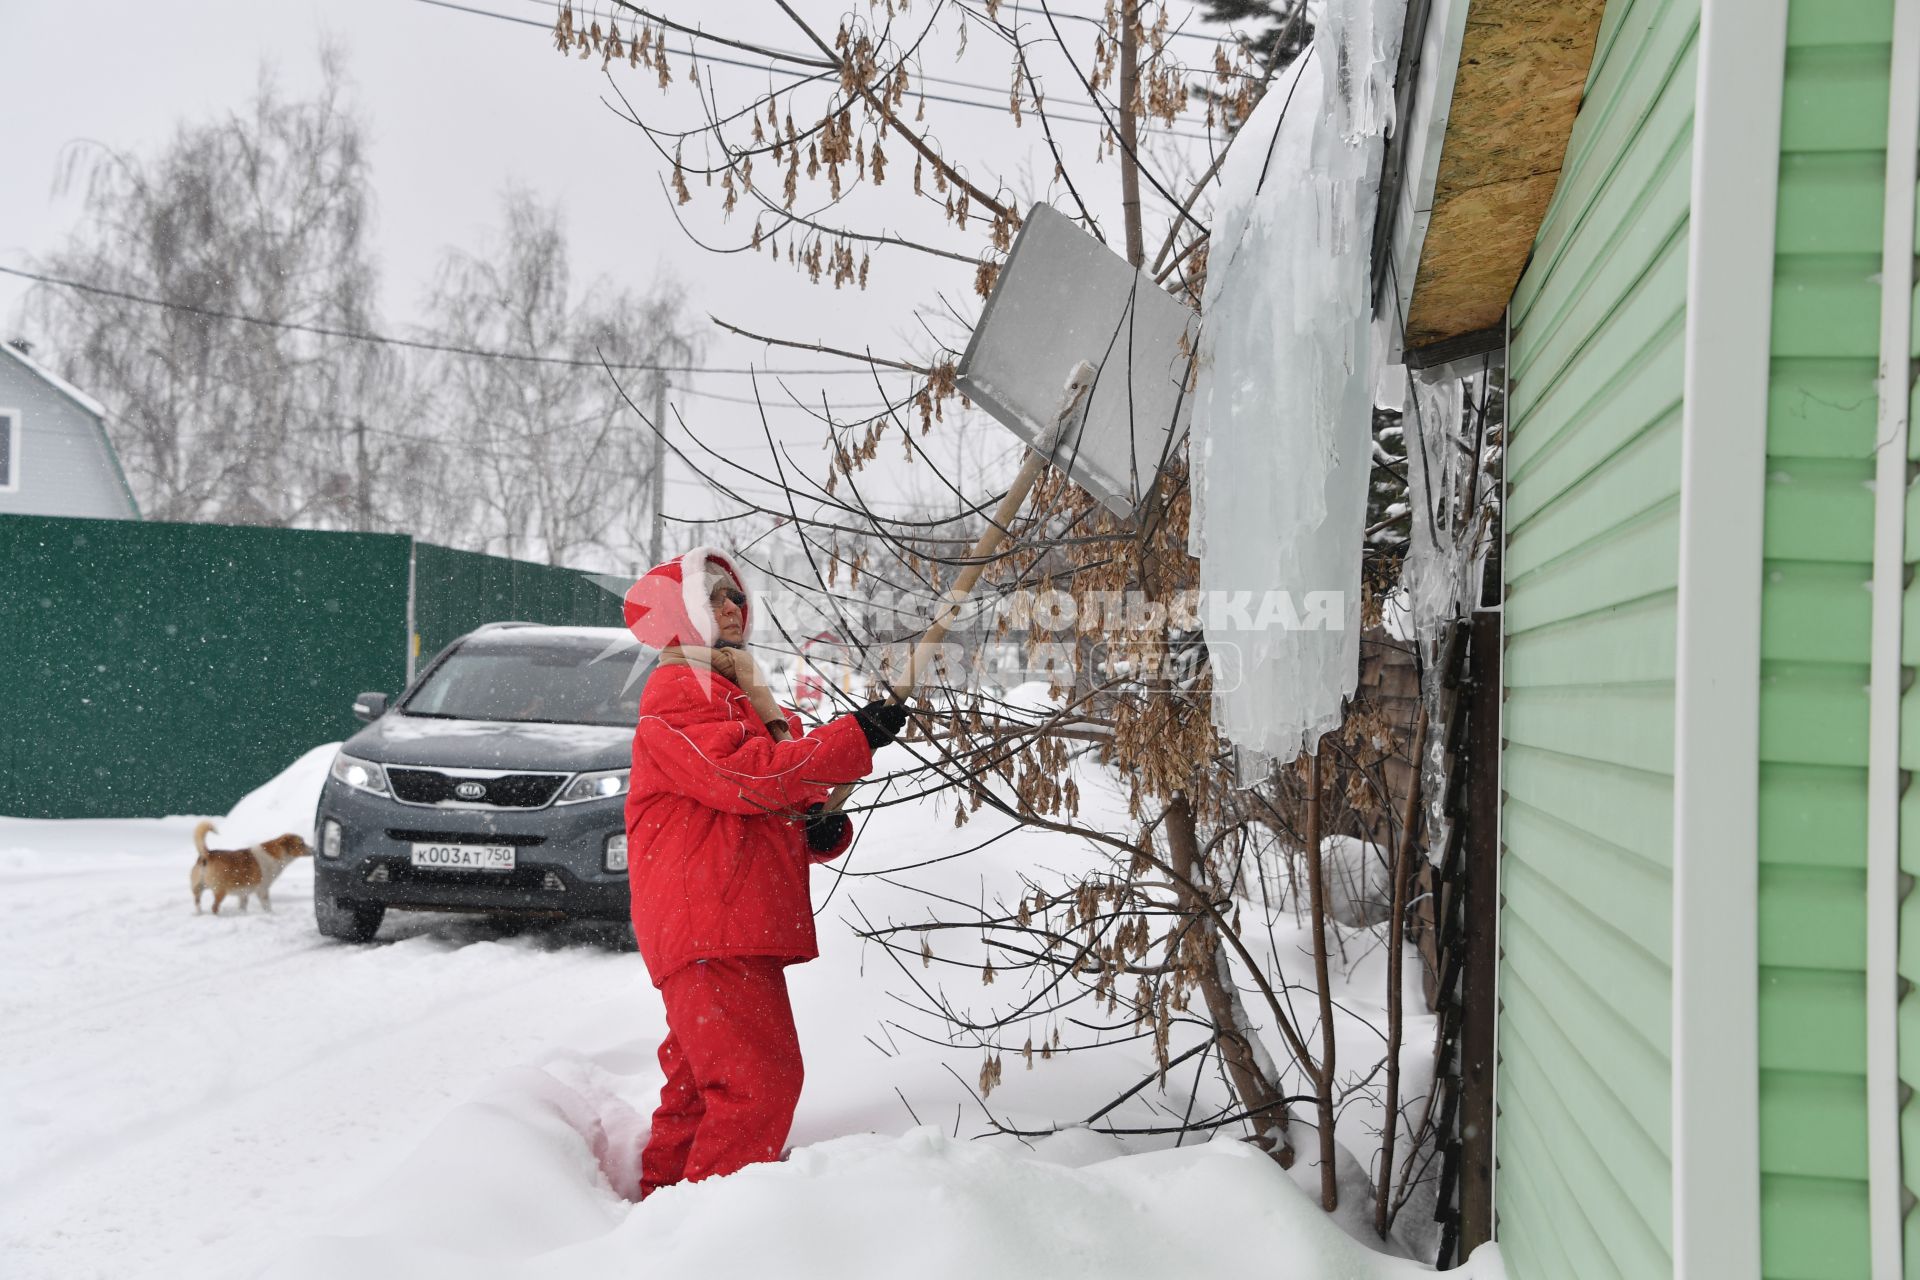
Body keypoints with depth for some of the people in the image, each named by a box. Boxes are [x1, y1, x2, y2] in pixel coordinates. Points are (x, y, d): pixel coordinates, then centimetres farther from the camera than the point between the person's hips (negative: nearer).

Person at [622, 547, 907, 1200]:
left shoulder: (740, 694, 26)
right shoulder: (676, 692, -6)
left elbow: (774, 805, 28)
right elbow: (747, 775, -21)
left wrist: (821, 830, 5)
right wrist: (854, 736, -21)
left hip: (741, 927, 10)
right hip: (707, 924, -10)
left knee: (702, 1082, 16)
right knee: (761, 1079, -15)